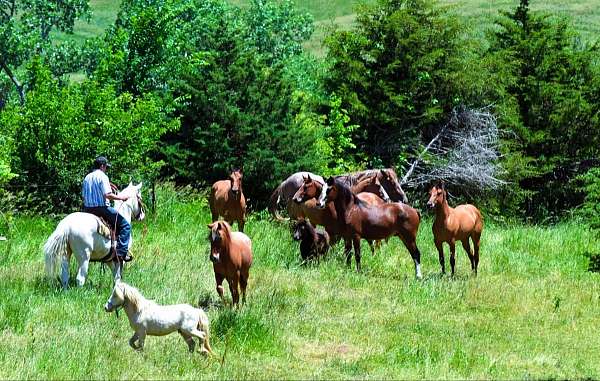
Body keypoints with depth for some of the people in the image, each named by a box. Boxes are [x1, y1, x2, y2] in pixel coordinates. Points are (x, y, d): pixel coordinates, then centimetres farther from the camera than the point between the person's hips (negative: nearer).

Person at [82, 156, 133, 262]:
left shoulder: (87, 178, 14)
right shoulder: (102, 176, -10)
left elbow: (84, 195, 18)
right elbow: (108, 195, -20)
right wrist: (120, 197, -7)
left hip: (87, 209, 8)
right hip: (101, 208, -8)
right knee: (125, 225, -1)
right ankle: (121, 252, -11)